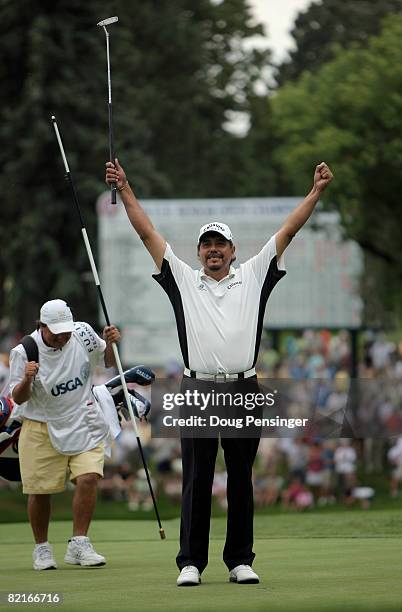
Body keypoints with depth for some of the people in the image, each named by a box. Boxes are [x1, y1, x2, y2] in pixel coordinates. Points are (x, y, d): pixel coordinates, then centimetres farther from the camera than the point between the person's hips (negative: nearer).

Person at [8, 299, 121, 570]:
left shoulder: (83, 334, -8)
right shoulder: (24, 352, -16)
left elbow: (108, 362, 10)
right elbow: (18, 399, -10)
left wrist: (110, 343, -12)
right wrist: (27, 380, -31)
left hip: (83, 423, 2)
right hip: (41, 427, -2)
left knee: (88, 478, -17)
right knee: (39, 490, 1)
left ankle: (78, 545, -8)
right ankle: (42, 548, 21)